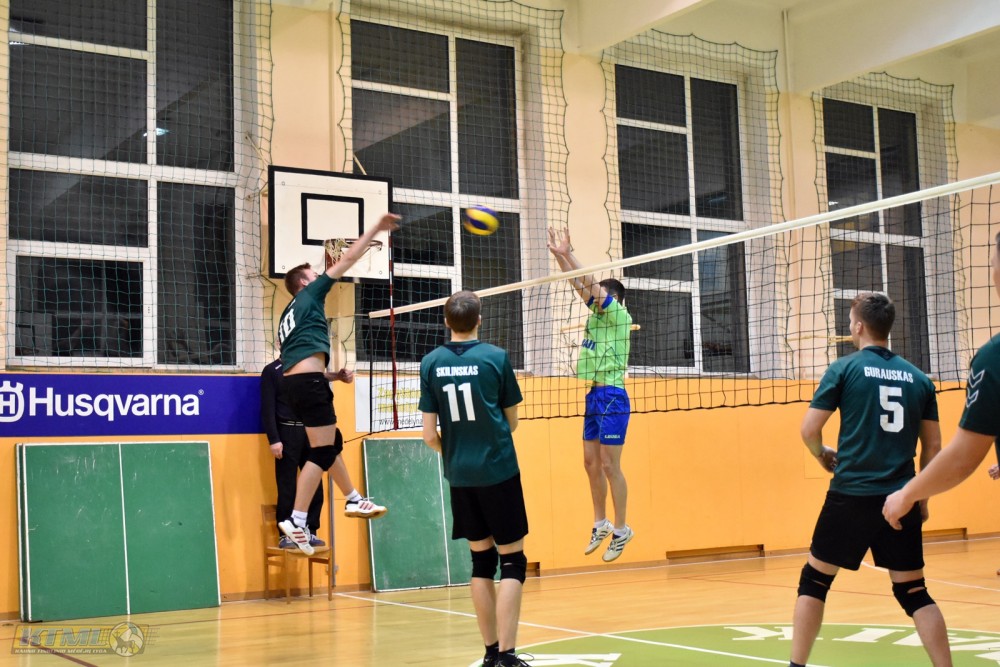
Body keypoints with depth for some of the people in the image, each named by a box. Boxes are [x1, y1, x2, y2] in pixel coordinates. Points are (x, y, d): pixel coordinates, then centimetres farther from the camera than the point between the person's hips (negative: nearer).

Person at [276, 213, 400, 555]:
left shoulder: (288, 316, 27)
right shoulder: (309, 295, 6)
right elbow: (346, 261, 4)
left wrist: (333, 375, 25)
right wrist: (376, 229, 8)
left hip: (295, 381, 9)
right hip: (307, 380, -9)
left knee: (332, 441, 21)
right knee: (322, 451, -9)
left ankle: (353, 500, 33)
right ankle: (296, 520, -13)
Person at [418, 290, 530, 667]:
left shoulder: (431, 363, 1)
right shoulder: (496, 357, -6)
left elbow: (429, 434, 1)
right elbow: (512, 422, 3)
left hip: (459, 477, 4)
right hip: (498, 472, -4)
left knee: (482, 560, 13)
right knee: (512, 561, 1)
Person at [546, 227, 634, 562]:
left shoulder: (621, 317, -5)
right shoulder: (596, 316, 14)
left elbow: (591, 282, -12)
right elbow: (579, 285, 11)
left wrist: (568, 254, -12)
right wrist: (559, 255, 2)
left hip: (612, 398, -8)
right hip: (594, 396, 8)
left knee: (610, 466, -5)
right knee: (592, 463, 10)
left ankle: (621, 530, 2)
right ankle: (600, 523, 20)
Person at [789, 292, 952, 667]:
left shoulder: (844, 368, -2)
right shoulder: (918, 378, 8)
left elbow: (809, 429, -6)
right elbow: (933, 446, 10)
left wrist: (824, 456, 14)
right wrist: (923, 498, 18)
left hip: (851, 495, -3)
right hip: (900, 499, 3)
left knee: (814, 580, 11)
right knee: (913, 593, 10)